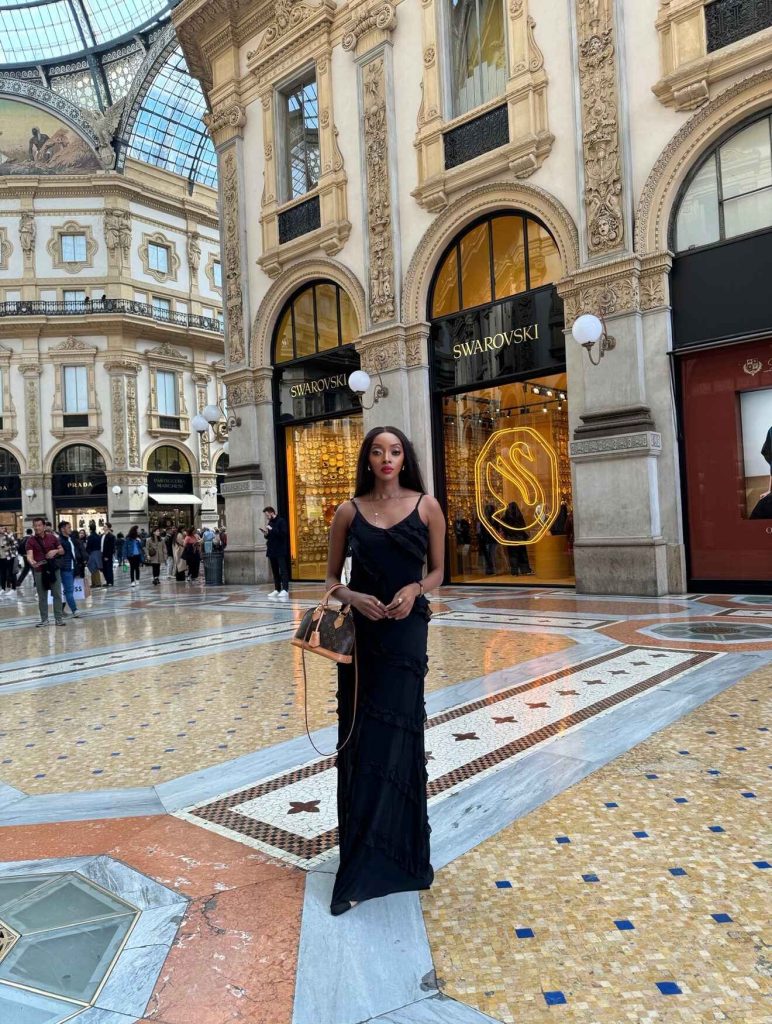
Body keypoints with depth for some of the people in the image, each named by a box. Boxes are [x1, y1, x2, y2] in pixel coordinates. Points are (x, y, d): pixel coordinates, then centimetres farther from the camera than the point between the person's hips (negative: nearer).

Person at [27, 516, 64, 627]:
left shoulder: (52, 537, 5)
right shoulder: (31, 541, -2)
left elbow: (62, 551, 12)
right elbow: (29, 555, -15)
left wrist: (55, 551, -10)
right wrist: (31, 562, -37)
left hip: (54, 569, 2)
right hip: (39, 571, -1)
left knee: (57, 595, 2)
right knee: (42, 597, 5)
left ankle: (58, 618, 9)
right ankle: (44, 620, 13)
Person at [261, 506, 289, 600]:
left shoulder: (281, 521, -6)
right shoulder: (270, 523, 14)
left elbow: (283, 533, -18)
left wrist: (272, 530, -18)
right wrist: (266, 534, 0)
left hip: (281, 551, -7)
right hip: (272, 551, 7)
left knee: (283, 570, -10)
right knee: (275, 571, 8)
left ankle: (285, 590, -16)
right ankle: (277, 590, 12)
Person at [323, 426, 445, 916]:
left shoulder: (426, 505, 1)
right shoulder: (349, 511, 4)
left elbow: (437, 572, 6)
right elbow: (332, 577, 8)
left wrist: (414, 590, -14)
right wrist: (353, 597, -13)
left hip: (405, 632, -1)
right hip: (360, 630, 2)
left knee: (391, 737, -2)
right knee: (358, 738, 6)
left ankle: (363, 867, 11)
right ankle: (364, 854, 21)